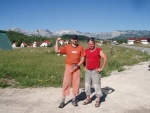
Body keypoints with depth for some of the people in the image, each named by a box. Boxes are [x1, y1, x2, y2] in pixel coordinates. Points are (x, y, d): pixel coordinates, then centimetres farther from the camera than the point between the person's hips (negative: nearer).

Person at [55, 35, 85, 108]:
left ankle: (74, 99, 19)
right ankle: (63, 101, 4)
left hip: (76, 67, 1)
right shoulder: (67, 47, 1)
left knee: (76, 83, 6)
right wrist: (57, 41, -10)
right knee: (65, 83, -1)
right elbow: (57, 51, -4)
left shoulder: (80, 48, 1)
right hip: (68, 67, -1)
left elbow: (83, 58, 0)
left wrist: (77, 66, -10)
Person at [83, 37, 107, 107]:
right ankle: (88, 99, 24)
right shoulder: (86, 51, 8)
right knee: (87, 85, 9)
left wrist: (101, 68, -13)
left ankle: (98, 101, 7)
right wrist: (85, 67, 12)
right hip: (88, 71, 5)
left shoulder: (99, 50, -5)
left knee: (96, 85, -4)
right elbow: (84, 59, 23)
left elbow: (105, 58, -11)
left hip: (96, 71, -5)